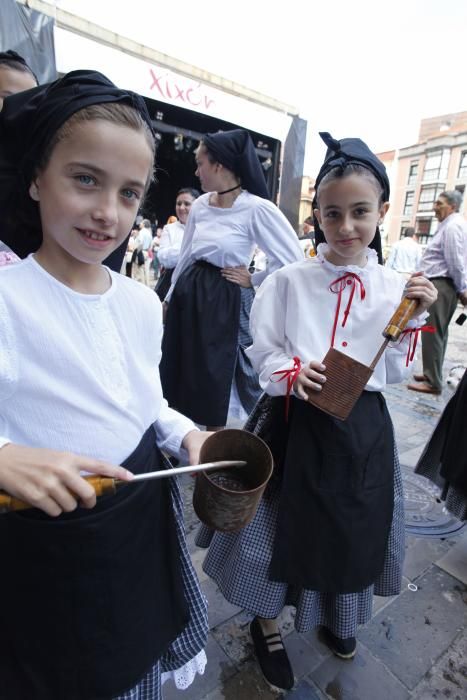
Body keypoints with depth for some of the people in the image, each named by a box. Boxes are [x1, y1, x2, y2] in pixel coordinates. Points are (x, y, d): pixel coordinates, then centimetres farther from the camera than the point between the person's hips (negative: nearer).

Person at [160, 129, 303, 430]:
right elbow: (185, 256, 13)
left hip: (224, 300, -6)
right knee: (180, 371, 15)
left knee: (215, 381, 6)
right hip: (188, 295, 7)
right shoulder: (200, 205, 5)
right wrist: (170, 296, 17)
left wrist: (253, 282, -6)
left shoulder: (257, 208, -15)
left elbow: (292, 259, -15)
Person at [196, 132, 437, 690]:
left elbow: (394, 372, 2)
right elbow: (262, 353, -4)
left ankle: (335, 617, 56)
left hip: (362, 429, 4)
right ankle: (267, 625, 46)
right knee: (284, 524, 12)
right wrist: (293, 371, -24)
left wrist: (413, 318, -10)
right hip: (296, 425, -3)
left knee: (353, 528, 21)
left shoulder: (395, 288, -1)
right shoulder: (289, 281, -9)